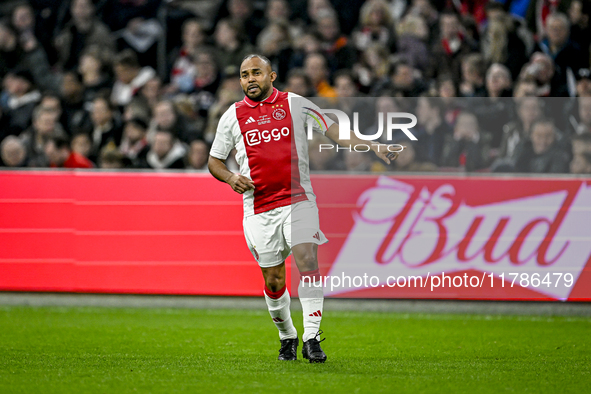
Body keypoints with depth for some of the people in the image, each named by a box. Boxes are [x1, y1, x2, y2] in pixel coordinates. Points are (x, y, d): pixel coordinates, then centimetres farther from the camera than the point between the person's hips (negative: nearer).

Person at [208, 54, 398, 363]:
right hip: (258, 208, 1)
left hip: (298, 200, -1)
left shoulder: (295, 104, 5)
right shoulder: (232, 116, 8)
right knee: (273, 281, 3)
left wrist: (372, 147, -5)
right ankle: (287, 337, 26)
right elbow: (214, 161, 16)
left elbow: (333, 130, 7)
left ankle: (311, 338, -19)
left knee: (307, 261, -20)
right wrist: (231, 178, -6)